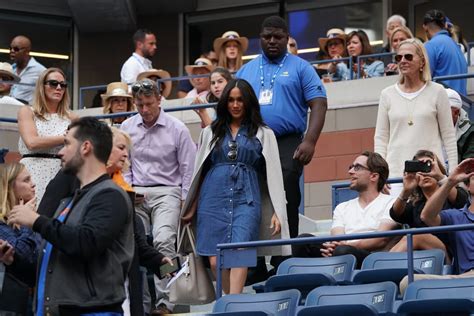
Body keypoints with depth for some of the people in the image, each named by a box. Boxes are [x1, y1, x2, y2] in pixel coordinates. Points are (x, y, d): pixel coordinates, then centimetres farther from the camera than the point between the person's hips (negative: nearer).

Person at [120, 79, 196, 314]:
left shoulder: (177, 129, -1)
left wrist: (186, 200, -1)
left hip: (166, 192, -4)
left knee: (163, 242, -22)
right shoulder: (127, 128, 8)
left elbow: (188, 169, 2)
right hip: (136, 194, 4)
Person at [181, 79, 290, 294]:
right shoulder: (211, 132, 17)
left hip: (246, 199, -2)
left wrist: (277, 212, 0)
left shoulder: (263, 134, 12)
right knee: (216, 261, -6)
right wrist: (192, 208, 18)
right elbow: (199, 171, 20)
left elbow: (273, 174, 9)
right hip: (214, 199, 2)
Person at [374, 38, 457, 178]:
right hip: (395, 170, 1)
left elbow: (448, 136, 6)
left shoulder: (436, 92, 6)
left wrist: (453, 173, 0)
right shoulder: (387, 94, 10)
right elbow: (381, 137, 10)